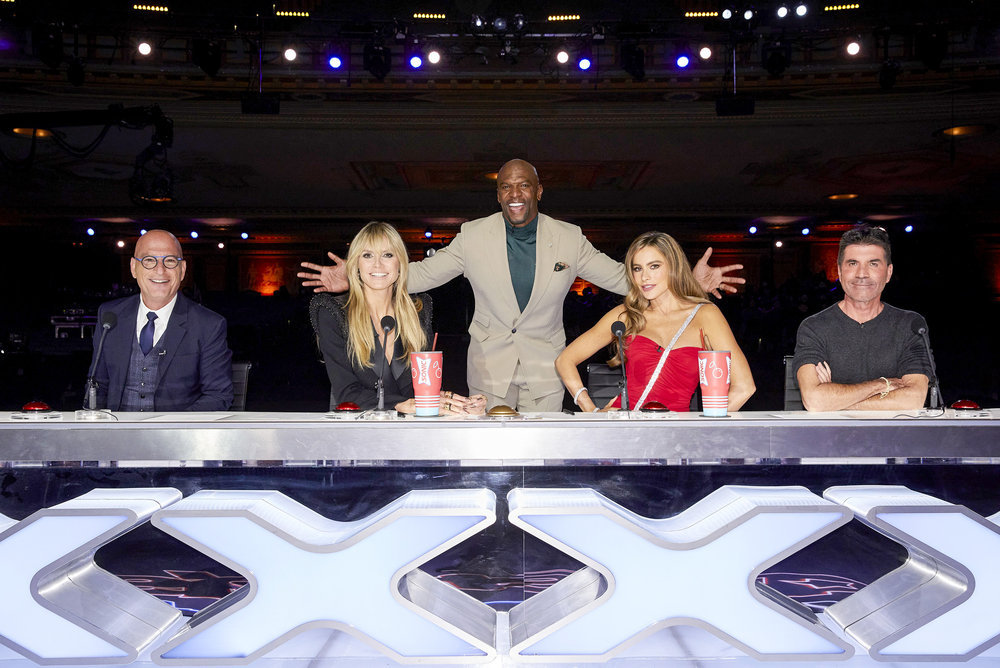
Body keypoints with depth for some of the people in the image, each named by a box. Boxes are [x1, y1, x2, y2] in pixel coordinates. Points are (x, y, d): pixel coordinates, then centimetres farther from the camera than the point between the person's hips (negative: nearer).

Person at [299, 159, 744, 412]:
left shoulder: (569, 239, -2)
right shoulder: (473, 237, -3)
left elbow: (619, 275, 1)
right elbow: (422, 274, 0)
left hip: (545, 366, 0)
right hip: (489, 363, 0)